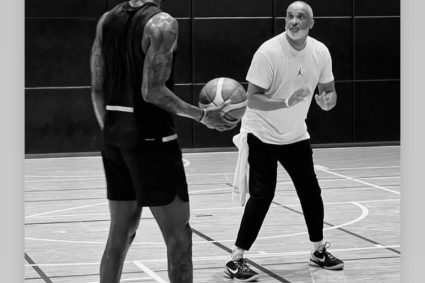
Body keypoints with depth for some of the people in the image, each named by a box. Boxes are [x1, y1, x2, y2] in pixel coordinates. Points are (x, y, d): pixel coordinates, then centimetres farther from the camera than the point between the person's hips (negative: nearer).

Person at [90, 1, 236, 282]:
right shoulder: (162, 23, -12)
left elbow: (98, 89, 10)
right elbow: (152, 91, -18)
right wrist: (203, 116, -10)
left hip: (115, 135, 7)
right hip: (150, 136, -7)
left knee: (120, 233, 15)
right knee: (178, 235, -1)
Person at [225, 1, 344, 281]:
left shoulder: (320, 52, -7)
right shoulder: (268, 52, -23)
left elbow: (329, 91, 5)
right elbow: (253, 99, -24)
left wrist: (328, 100, -20)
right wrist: (287, 102, -39)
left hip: (296, 134, 5)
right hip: (262, 134, -5)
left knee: (311, 191, 6)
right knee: (261, 195, -13)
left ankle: (319, 250, 27)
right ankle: (236, 260, -6)